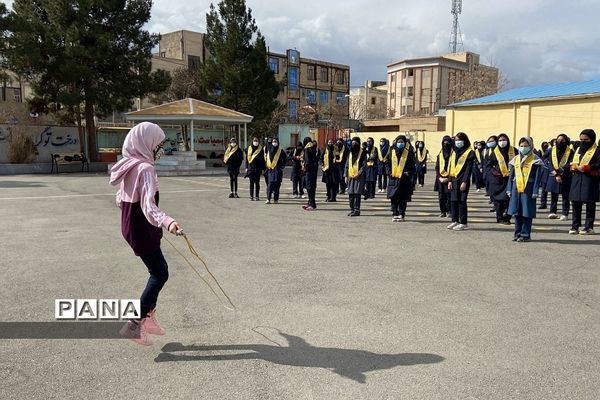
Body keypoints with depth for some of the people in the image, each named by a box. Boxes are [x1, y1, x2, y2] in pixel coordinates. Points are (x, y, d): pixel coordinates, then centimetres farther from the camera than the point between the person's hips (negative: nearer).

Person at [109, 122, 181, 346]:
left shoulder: (130, 165, 6)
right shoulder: (145, 168, -21)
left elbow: (121, 199, 18)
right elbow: (148, 205, -34)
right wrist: (167, 222, -50)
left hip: (132, 226, 9)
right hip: (141, 229, -9)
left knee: (157, 271, 18)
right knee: (160, 274, -1)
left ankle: (148, 318, 28)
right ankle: (134, 325, 2)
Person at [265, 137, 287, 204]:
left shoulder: (280, 151, 1)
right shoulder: (269, 150, 10)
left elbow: (284, 159, 1)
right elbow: (266, 159, 17)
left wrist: (282, 167, -7)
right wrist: (267, 167, 7)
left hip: (277, 170, -2)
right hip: (270, 170, 2)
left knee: (277, 184, 0)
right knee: (270, 184, -6)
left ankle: (276, 199, 7)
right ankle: (268, 199, -10)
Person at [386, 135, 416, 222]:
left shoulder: (408, 153, 2)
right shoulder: (392, 152, 7)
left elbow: (412, 165, 5)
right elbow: (387, 163, 13)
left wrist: (409, 172, -11)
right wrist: (389, 172, -1)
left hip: (404, 179, -2)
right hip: (393, 179, 2)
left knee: (403, 198, -1)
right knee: (393, 197, 0)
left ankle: (401, 215, 7)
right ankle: (395, 214, 9)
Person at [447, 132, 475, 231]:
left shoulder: (469, 152, -4)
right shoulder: (454, 151, 16)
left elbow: (469, 168, -10)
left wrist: (464, 182, -16)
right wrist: (450, 180, 8)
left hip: (462, 180, -6)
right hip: (454, 179, 6)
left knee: (461, 201, -5)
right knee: (453, 201, 6)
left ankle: (463, 223, 1)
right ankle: (455, 221, 15)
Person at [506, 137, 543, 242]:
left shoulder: (535, 160, -2)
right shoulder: (516, 159, 12)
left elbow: (537, 177, -5)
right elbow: (511, 175, 14)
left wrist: (535, 192, -10)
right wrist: (509, 189, 8)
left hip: (528, 189, -4)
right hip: (516, 189, 5)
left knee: (527, 213, -1)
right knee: (516, 212, 8)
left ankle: (525, 235, 6)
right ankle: (517, 233, 18)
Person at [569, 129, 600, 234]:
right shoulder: (578, 149, 18)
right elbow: (572, 163, 22)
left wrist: (586, 168, -19)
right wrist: (573, 166, 0)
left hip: (590, 180, -6)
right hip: (576, 179, 6)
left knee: (590, 204, 0)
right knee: (576, 203, 5)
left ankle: (589, 227, 5)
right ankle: (575, 226, 12)